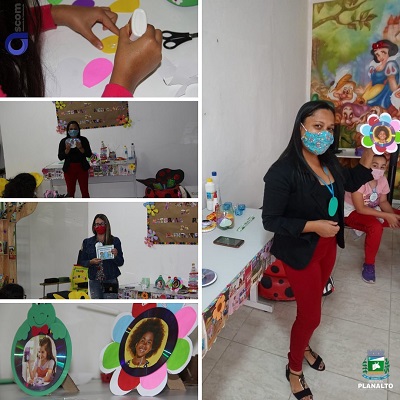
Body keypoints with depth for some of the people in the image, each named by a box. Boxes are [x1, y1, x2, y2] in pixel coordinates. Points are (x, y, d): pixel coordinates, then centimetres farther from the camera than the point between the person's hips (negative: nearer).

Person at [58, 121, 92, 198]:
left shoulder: (83, 140, -1)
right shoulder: (63, 141, 0)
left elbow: (89, 154, -5)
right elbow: (60, 157, -3)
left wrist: (80, 148, -21)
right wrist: (67, 150, -20)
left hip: (82, 168, 0)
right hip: (69, 169, 1)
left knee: (85, 191, 2)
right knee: (70, 192, 4)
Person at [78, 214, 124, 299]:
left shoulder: (115, 241, 1)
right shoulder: (87, 242, 7)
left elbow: (121, 262, 3)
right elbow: (81, 262, 8)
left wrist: (115, 256, -18)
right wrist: (91, 262, -12)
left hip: (110, 281, -2)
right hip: (94, 281, 2)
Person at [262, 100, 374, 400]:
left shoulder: (329, 161, -4)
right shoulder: (283, 171, -26)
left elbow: (352, 183, 14)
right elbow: (271, 221, -22)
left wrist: (369, 154, 0)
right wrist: (313, 225, -28)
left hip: (327, 246, 7)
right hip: (300, 252, -7)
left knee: (313, 302, 25)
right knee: (311, 314, 5)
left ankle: (303, 346, 51)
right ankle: (294, 369, 32)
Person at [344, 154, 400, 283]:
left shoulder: (382, 180, -6)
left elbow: (383, 202, 0)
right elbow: (360, 209, -28)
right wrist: (387, 216, -28)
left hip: (373, 210, 7)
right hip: (352, 212, -7)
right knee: (376, 227, -34)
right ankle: (369, 264, -15)